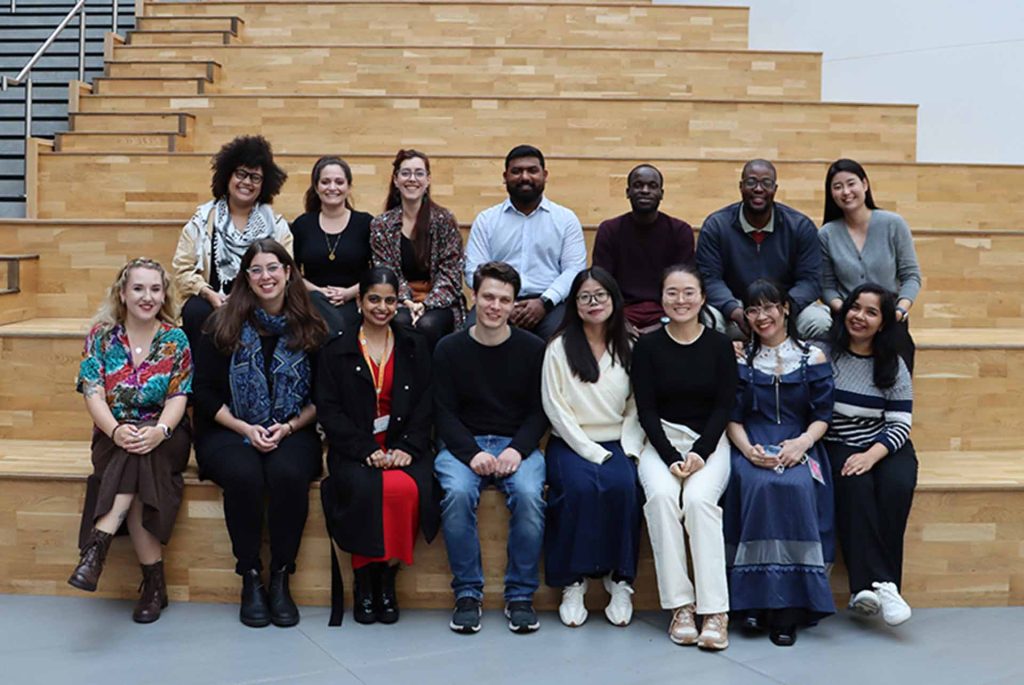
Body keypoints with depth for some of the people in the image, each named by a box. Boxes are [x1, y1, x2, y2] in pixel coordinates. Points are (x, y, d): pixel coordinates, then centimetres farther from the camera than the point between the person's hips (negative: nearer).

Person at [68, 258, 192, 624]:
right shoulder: (101, 335, 3)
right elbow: (93, 393, -7)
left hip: (165, 437, -1)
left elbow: (179, 397, -6)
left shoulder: (175, 339, 2)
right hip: (115, 436, 1)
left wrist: (158, 431, -29)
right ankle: (154, 582, -35)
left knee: (141, 455, -36)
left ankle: (98, 545, -41)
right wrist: (116, 430, -28)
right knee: (136, 464, -33)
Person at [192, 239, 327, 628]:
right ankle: (250, 578, -16)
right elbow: (206, 393, 1)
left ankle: (281, 578, -17)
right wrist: (246, 429, -11)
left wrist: (288, 428, -9)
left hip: (292, 432, 0)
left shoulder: (310, 329, 5)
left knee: (289, 475, -33)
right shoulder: (223, 326, 2)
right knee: (244, 476, -33)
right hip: (230, 432, 0)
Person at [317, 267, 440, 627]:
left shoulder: (415, 347, 15)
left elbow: (425, 405, 7)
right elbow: (328, 409, 1)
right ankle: (363, 581, -15)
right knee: (365, 488, -33)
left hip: (404, 445, 1)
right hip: (354, 448, -1)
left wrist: (406, 448, -10)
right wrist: (366, 450, -13)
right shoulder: (336, 350, 10)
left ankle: (387, 577, -15)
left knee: (406, 488, -32)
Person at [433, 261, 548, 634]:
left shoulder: (533, 348, 4)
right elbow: (444, 412, 1)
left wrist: (517, 449, -15)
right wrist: (472, 453, -16)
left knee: (529, 494, -31)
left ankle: (520, 595, -14)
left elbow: (539, 411, 4)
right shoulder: (449, 348, 4)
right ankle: (467, 593, -16)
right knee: (457, 493, -32)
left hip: (517, 444, 0)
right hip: (462, 444, 0)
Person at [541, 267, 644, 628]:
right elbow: (555, 408, -3)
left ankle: (620, 581, -20)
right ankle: (573, 583, -21)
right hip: (571, 444, -2)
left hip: (617, 444, 2)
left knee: (623, 486, -30)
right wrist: (592, 451, -11)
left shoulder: (627, 348, 12)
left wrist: (628, 448, -8)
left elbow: (636, 407, 9)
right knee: (580, 487, -32)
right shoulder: (560, 347, 3)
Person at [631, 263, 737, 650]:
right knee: (661, 495, -30)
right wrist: (671, 457, -14)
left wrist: (700, 453, -13)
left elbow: (725, 406, 1)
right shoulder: (648, 346, 4)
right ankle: (679, 604, -25)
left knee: (698, 498, -30)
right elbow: (646, 409, 0)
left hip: (709, 440, 0)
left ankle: (714, 610, -28)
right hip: (661, 440, 1)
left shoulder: (719, 345, 5)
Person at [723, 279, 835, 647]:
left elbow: (822, 414, 4)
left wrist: (802, 443, -15)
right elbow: (732, 417, 6)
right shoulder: (740, 359, 11)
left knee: (796, 487, -33)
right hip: (751, 448, 0)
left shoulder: (812, 357, 9)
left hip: (798, 447, 0)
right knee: (760, 486, -33)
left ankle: (788, 607, -27)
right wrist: (748, 449, -14)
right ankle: (757, 599, -26)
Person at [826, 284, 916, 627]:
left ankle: (866, 586, -26)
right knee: (855, 485, -32)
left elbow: (900, 425, -1)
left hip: (885, 446, 2)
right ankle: (879, 583, -32)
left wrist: (871, 455, -18)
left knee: (898, 486, -29)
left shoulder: (893, 366, 6)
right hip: (838, 446, -1)